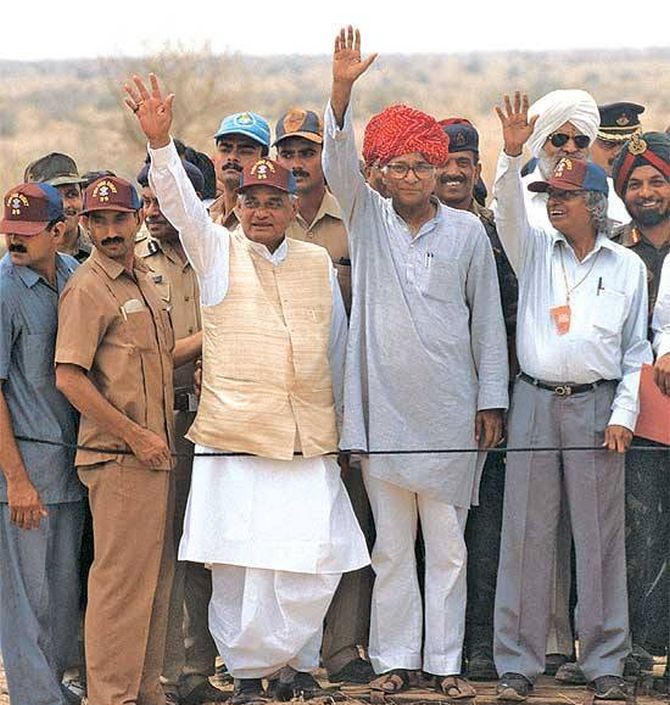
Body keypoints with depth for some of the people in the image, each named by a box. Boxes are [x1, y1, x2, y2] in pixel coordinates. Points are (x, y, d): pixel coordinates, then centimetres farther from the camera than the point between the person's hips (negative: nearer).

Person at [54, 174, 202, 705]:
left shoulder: (143, 281, 17)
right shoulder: (88, 288, -11)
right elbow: (70, 378, -17)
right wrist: (135, 435, -17)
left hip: (154, 456, 9)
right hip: (118, 460, -9)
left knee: (155, 579, 14)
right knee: (121, 580, -6)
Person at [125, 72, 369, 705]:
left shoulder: (317, 264, 13)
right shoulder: (217, 253, 6)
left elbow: (338, 346, 20)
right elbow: (180, 203, -10)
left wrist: (345, 421, 20)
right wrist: (159, 142, -25)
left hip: (310, 441, 2)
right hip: (234, 440, -2)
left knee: (313, 562, -1)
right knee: (239, 563, -2)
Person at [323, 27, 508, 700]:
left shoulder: (467, 230, 3)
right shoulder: (367, 219, 5)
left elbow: (487, 317, 6)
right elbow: (338, 162, -11)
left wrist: (491, 398, 3)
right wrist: (341, 90, -25)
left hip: (450, 411, 0)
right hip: (384, 408, 0)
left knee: (447, 544, 5)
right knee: (391, 547, 5)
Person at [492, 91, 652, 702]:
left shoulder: (627, 266, 7)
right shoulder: (536, 250, 9)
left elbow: (637, 348, 8)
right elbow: (509, 210, -10)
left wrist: (623, 413, -1)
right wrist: (512, 154, -25)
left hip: (597, 405, -1)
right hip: (535, 400, 1)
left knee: (600, 533, 1)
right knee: (526, 532, 1)